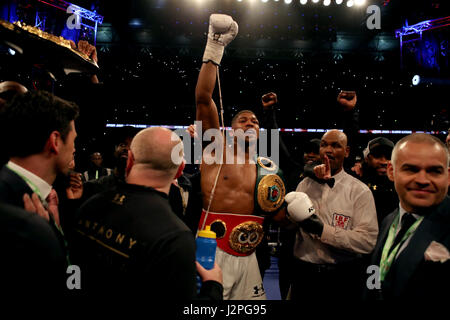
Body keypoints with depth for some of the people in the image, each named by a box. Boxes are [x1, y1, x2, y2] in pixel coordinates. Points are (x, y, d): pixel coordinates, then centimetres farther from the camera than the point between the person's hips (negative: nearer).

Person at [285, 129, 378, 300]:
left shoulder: (360, 191, -6)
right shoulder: (306, 183, 7)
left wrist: (322, 230, -23)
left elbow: (368, 240, -16)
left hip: (342, 276, -3)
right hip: (304, 271, 3)